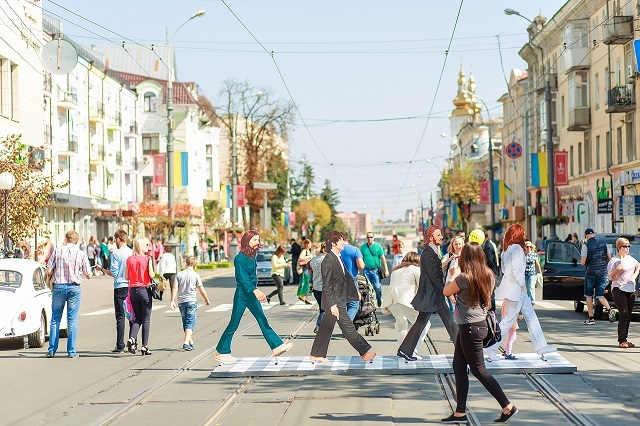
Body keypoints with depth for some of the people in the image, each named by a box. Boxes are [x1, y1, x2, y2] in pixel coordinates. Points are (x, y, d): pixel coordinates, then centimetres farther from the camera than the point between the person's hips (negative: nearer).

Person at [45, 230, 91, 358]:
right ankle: (71, 351, 4)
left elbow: (48, 272, -1)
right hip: (74, 287, 0)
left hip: (59, 286, 0)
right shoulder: (82, 254, -1)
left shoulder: (57, 252, -1)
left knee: (55, 319, 10)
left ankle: (52, 350, 10)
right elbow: (88, 276, 2)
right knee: (72, 320, 5)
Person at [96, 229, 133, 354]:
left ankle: (120, 346, -2)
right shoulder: (133, 253, 4)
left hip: (120, 287, -4)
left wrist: (101, 269, 6)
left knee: (120, 317, -1)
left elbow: (113, 273, -9)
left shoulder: (115, 253, -8)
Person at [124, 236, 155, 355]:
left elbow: (126, 277, 5)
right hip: (144, 290, -4)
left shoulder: (129, 259, 4)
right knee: (146, 319, 5)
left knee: (137, 318, 14)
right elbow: (151, 275, -13)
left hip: (133, 290, 4)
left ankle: (132, 338, -10)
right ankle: (144, 346, 5)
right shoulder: (147, 258, -9)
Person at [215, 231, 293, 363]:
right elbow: (242, 278, -24)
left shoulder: (252, 257, 9)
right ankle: (221, 352, 10)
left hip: (251, 294, 8)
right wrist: (255, 291, -34)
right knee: (234, 324, 0)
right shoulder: (240, 258, -15)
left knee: (263, 321, 2)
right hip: (242, 294, -8)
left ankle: (277, 346, -3)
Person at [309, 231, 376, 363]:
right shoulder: (329, 261, -18)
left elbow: (345, 278, 20)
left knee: (326, 328, 14)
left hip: (339, 301, 10)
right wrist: (332, 305, -23)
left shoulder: (337, 258, 12)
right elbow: (327, 285, -20)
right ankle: (365, 352, 3)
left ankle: (316, 354, 20)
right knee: (348, 328, -2)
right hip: (335, 302, -10)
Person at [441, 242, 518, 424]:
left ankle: (508, 407, 1)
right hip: (480, 323, 9)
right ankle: (460, 412, 14)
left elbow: (446, 291, -3)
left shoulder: (463, 278, -19)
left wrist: (453, 275, 12)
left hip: (470, 327, -9)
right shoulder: (488, 276, 4)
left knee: (478, 370, -1)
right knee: (458, 366, 13)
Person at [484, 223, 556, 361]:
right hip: (516, 290, -10)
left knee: (531, 318, 12)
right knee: (508, 321, -5)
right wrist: (521, 284, -13)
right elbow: (516, 269, -24)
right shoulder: (517, 248, -15)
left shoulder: (507, 250, 13)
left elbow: (504, 269, 16)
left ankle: (541, 346, 16)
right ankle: (490, 348, -2)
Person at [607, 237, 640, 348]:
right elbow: (611, 277, -11)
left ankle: (625, 339, 14)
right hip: (619, 290, -7)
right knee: (624, 314, -14)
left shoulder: (630, 258, 13)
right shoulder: (613, 261, -7)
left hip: (630, 290, 7)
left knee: (628, 315, 7)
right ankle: (621, 341, -11)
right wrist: (618, 269, -25)